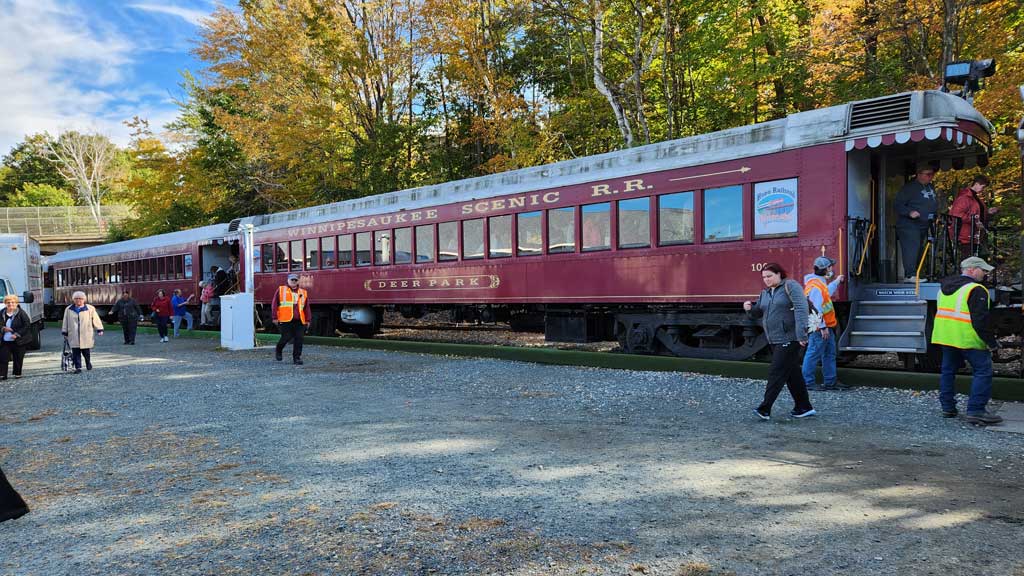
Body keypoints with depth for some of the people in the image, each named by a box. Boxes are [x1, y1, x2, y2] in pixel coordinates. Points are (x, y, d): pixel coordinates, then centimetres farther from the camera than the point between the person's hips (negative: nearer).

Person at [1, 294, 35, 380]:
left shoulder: (21, 313, -7)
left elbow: (27, 325, -10)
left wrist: (17, 334, -16)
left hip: (18, 341, -4)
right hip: (5, 341, 4)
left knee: (18, 359, 5)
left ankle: (17, 373, 18)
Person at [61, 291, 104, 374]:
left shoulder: (90, 309, 3)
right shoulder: (68, 310, 10)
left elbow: (96, 319, 8)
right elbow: (65, 322, 16)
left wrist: (99, 329, 5)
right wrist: (65, 332, 15)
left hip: (86, 335, -1)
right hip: (73, 335, 2)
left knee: (86, 351, 3)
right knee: (76, 353, -3)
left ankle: (88, 363, 31)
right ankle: (78, 368, 1)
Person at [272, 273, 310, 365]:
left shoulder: (303, 292, 16)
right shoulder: (281, 290, 7)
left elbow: (306, 307, 16)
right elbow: (274, 304, 4)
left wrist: (308, 320, 10)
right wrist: (275, 317, -2)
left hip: (299, 321, 3)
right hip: (285, 320, -3)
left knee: (299, 339, -3)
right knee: (286, 337, -3)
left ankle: (297, 357, 7)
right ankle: (278, 350, 25)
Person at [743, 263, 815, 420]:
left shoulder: (790, 286, -8)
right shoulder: (765, 293, 15)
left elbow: (801, 309, -18)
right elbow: (758, 313, 17)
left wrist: (801, 334, -25)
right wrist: (750, 308, -7)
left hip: (789, 339, -8)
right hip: (775, 340, 8)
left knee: (777, 373, -10)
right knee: (792, 374, 13)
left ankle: (765, 409, -10)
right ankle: (804, 407, 22)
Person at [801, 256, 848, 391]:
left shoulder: (820, 282, 15)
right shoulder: (814, 285, -20)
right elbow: (817, 308, -24)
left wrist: (837, 281, 42)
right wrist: (822, 327, -25)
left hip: (826, 326, 11)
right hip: (819, 328, -11)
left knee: (829, 354, 16)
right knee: (814, 355, -6)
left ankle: (830, 381, 23)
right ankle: (807, 382, -1)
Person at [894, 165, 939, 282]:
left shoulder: (931, 187, 16)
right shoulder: (909, 187, -11)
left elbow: (934, 205, 31)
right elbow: (898, 204, -16)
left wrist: (935, 215, 17)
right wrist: (909, 212, -29)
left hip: (924, 226, 9)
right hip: (908, 225, -9)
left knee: (919, 250, 11)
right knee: (911, 249, -17)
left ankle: (913, 274, 17)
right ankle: (910, 276, -20)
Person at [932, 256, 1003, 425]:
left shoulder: (945, 287, 15)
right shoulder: (976, 290, -11)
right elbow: (981, 321, -16)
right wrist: (992, 342, -9)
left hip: (944, 336, 8)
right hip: (967, 338, -8)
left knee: (948, 370, 15)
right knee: (983, 371, -2)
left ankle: (947, 408, 20)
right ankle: (976, 411, -7)